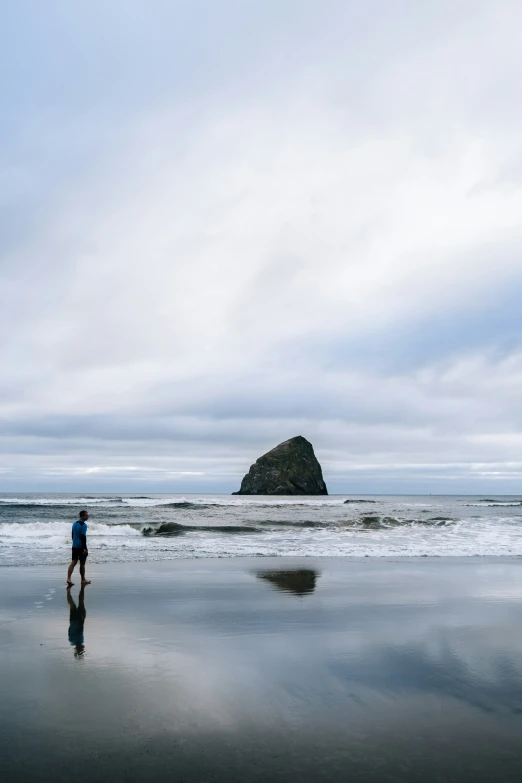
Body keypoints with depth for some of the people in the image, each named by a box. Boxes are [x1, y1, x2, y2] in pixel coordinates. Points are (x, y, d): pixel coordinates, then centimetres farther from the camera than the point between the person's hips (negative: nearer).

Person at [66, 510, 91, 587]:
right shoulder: (83, 525, -14)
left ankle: (68, 579, -8)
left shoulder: (75, 524, 11)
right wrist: (84, 548, -20)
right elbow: (83, 537, -20)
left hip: (74, 546, 7)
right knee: (82, 564, 4)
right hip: (81, 547, -7)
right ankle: (83, 580, 15)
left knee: (73, 562, 5)